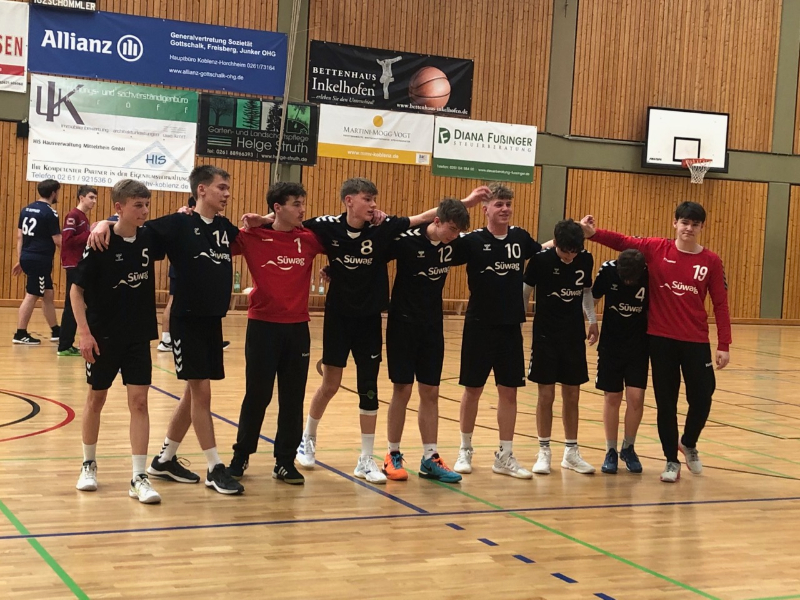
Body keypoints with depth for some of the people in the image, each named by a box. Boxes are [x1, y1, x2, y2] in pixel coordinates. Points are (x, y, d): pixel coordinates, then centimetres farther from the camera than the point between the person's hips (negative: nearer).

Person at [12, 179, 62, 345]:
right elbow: (58, 241, -13)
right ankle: (20, 334, -1)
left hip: (27, 257, 8)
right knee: (31, 296, -3)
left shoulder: (26, 209, 11)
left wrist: (19, 260, 17)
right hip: (40, 260, -8)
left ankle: (55, 331, 24)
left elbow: (19, 236, 13)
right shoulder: (50, 213, -13)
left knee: (48, 294, 16)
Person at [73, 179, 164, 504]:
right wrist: (84, 332, -17)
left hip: (139, 336, 3)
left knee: (139, 401, -2)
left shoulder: (149, 238, -2)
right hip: (103, 336, -3)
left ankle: (139, 477, 1)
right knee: (96, 399, 11)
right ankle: (89, 465, 30)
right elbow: (76, 289, -11)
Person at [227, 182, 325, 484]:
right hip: (263, 325, -3)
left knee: (293, 398, 7)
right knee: (257, 395, 6)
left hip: (297, 327, 3)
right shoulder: (252, 237, -5)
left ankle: (285, 461, 19)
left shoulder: (310, 239, 2)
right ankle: (241, 456, 22)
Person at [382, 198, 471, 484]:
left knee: (430, 392, 6)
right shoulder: (407, 240, -17)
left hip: (433, 326, 5)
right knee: (403, 389, -1)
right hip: (403, 323, -5)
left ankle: (430, 459, 13)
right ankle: (393, 456, 12)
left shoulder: (453, 244, -3)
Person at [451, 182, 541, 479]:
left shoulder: (520, 237, 3)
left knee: (509, 390, 6)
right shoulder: (472, 240, -8)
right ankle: (465, 449, 24)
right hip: (479, 325, -3)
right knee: (473, 388, 7)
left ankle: (505, 456, 16)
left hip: (511, 326, 3)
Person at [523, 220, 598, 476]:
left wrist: (592, 320, 4)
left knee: (572, 395, 8)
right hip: (545, 334, -3)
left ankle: (571, 451, 19)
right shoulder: (541, 260, -13)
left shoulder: (586, 260, -2)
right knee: (546, 394, 1)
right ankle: (544, 451, 13)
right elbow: (525, 291, -5)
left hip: (574, 335, 3)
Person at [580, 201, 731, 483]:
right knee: (666, 402, 6)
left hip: (696, 341, 0)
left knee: (702, 399, 2)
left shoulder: (711, 261, -2)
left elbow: (720, 304, -1)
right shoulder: (656, 249, -1)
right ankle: (672, 461, 21)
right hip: (661, 338, 0)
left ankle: (689, 444, 33)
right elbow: (622, 242, -3)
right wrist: (593, 232, -21)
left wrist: (724, 345, -4)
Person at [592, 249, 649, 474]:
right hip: (610, 345, 0)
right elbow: (593, 298, 0)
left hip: (638, 346, 0)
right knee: (612, 398, 4)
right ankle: (611, 451, 18)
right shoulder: (608, 270, -15)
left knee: (636, 397, -6)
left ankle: (628, 448, 16)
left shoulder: (651, 275, -17)